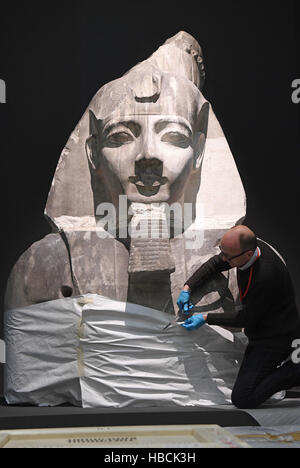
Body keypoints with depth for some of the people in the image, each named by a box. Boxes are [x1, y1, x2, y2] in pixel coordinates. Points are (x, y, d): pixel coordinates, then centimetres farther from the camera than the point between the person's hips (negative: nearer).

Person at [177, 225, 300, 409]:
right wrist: (187, 288, -2)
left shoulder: (266, 276, -36)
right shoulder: (248, 244, -11)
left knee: (242, 399, -15)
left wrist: (205, 319, -14)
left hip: (274, 338, -9)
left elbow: (246, 319, -21)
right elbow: (214, 264, 7)